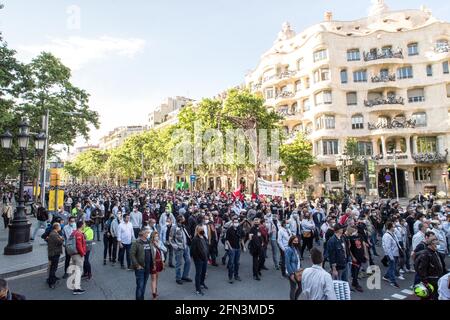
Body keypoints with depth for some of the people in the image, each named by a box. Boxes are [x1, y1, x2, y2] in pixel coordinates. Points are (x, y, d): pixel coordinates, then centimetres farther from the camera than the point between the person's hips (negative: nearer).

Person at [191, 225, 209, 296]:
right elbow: (193, 250, -21)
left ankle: (202, 283, 44)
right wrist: (196, 258, -15)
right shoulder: (195, 239, -19)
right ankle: (197, 289, 12)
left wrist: (206, 256, 15)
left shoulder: (204, 238, 9)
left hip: (205, 259, 8)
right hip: (198, 259, -8)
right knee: (198, 273, 2)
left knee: (204, 272, 22)